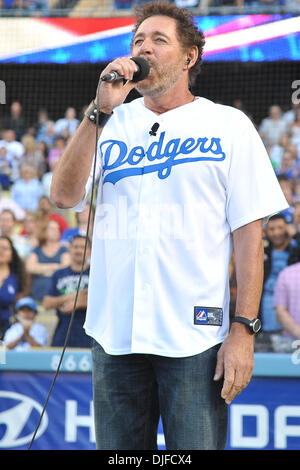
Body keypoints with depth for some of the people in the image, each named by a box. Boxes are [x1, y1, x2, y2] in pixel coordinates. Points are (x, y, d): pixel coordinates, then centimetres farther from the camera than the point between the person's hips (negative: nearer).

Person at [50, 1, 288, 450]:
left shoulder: (229, 126, 4)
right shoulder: (112, 124, 13)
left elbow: (248, 234, 0)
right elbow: (64, 196, -2)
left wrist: (244, 329, -8)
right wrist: (100, 110, -9)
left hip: (196, 336, -3)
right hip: (115, 336, 3)